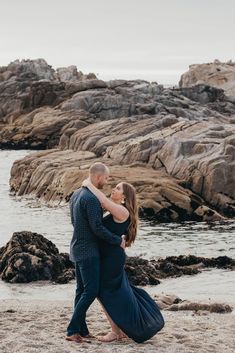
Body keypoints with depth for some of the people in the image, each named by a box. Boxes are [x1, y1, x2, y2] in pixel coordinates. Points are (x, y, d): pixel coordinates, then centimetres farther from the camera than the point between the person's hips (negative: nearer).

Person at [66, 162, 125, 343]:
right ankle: (72, 330, -7)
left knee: (82, 290, 12)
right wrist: (118, 241, -11)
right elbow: (97, 228, -22)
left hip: (78, 249, 10)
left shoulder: (76, 194, 9)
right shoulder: (92, 199, -21)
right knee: (91, 291, -7)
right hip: (88, 251, -10)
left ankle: (81, 330, 16)